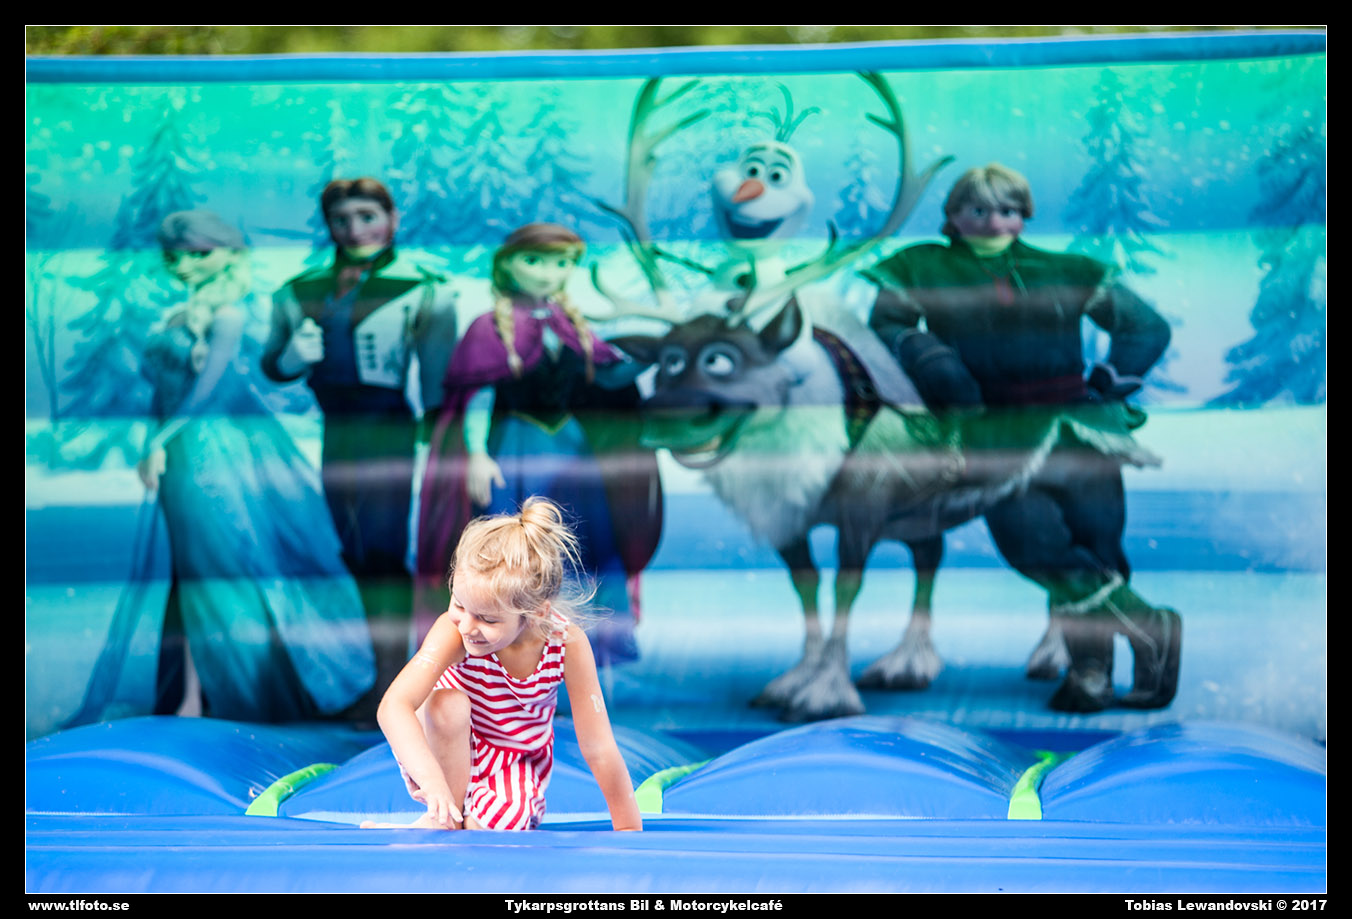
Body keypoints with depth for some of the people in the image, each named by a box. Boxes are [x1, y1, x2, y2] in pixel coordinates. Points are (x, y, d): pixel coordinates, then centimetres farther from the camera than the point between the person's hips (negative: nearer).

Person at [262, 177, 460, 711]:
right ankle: (390, 676, 20)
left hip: (394, 431, -5)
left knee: (383, 552, -9)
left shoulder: (423, 291, -3)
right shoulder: (301, 293, 9)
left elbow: (439, 377, -6)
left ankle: (391, 683, -4)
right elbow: (272, 363, 14)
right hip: (336, 435, 5)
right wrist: (290, 358, -9)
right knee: (360, 557, 10)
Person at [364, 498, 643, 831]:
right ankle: (443, 818, -12)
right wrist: (432, 779, -58)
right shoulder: (454, 631, -31)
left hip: (517, 765, 0)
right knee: (448, 703, -33)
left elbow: (598, 748, -19)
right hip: (446, 753, 1)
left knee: (501, 823, -32)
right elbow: (393, 707, -44)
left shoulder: (568, 644, -27)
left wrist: (629, 830, -15)